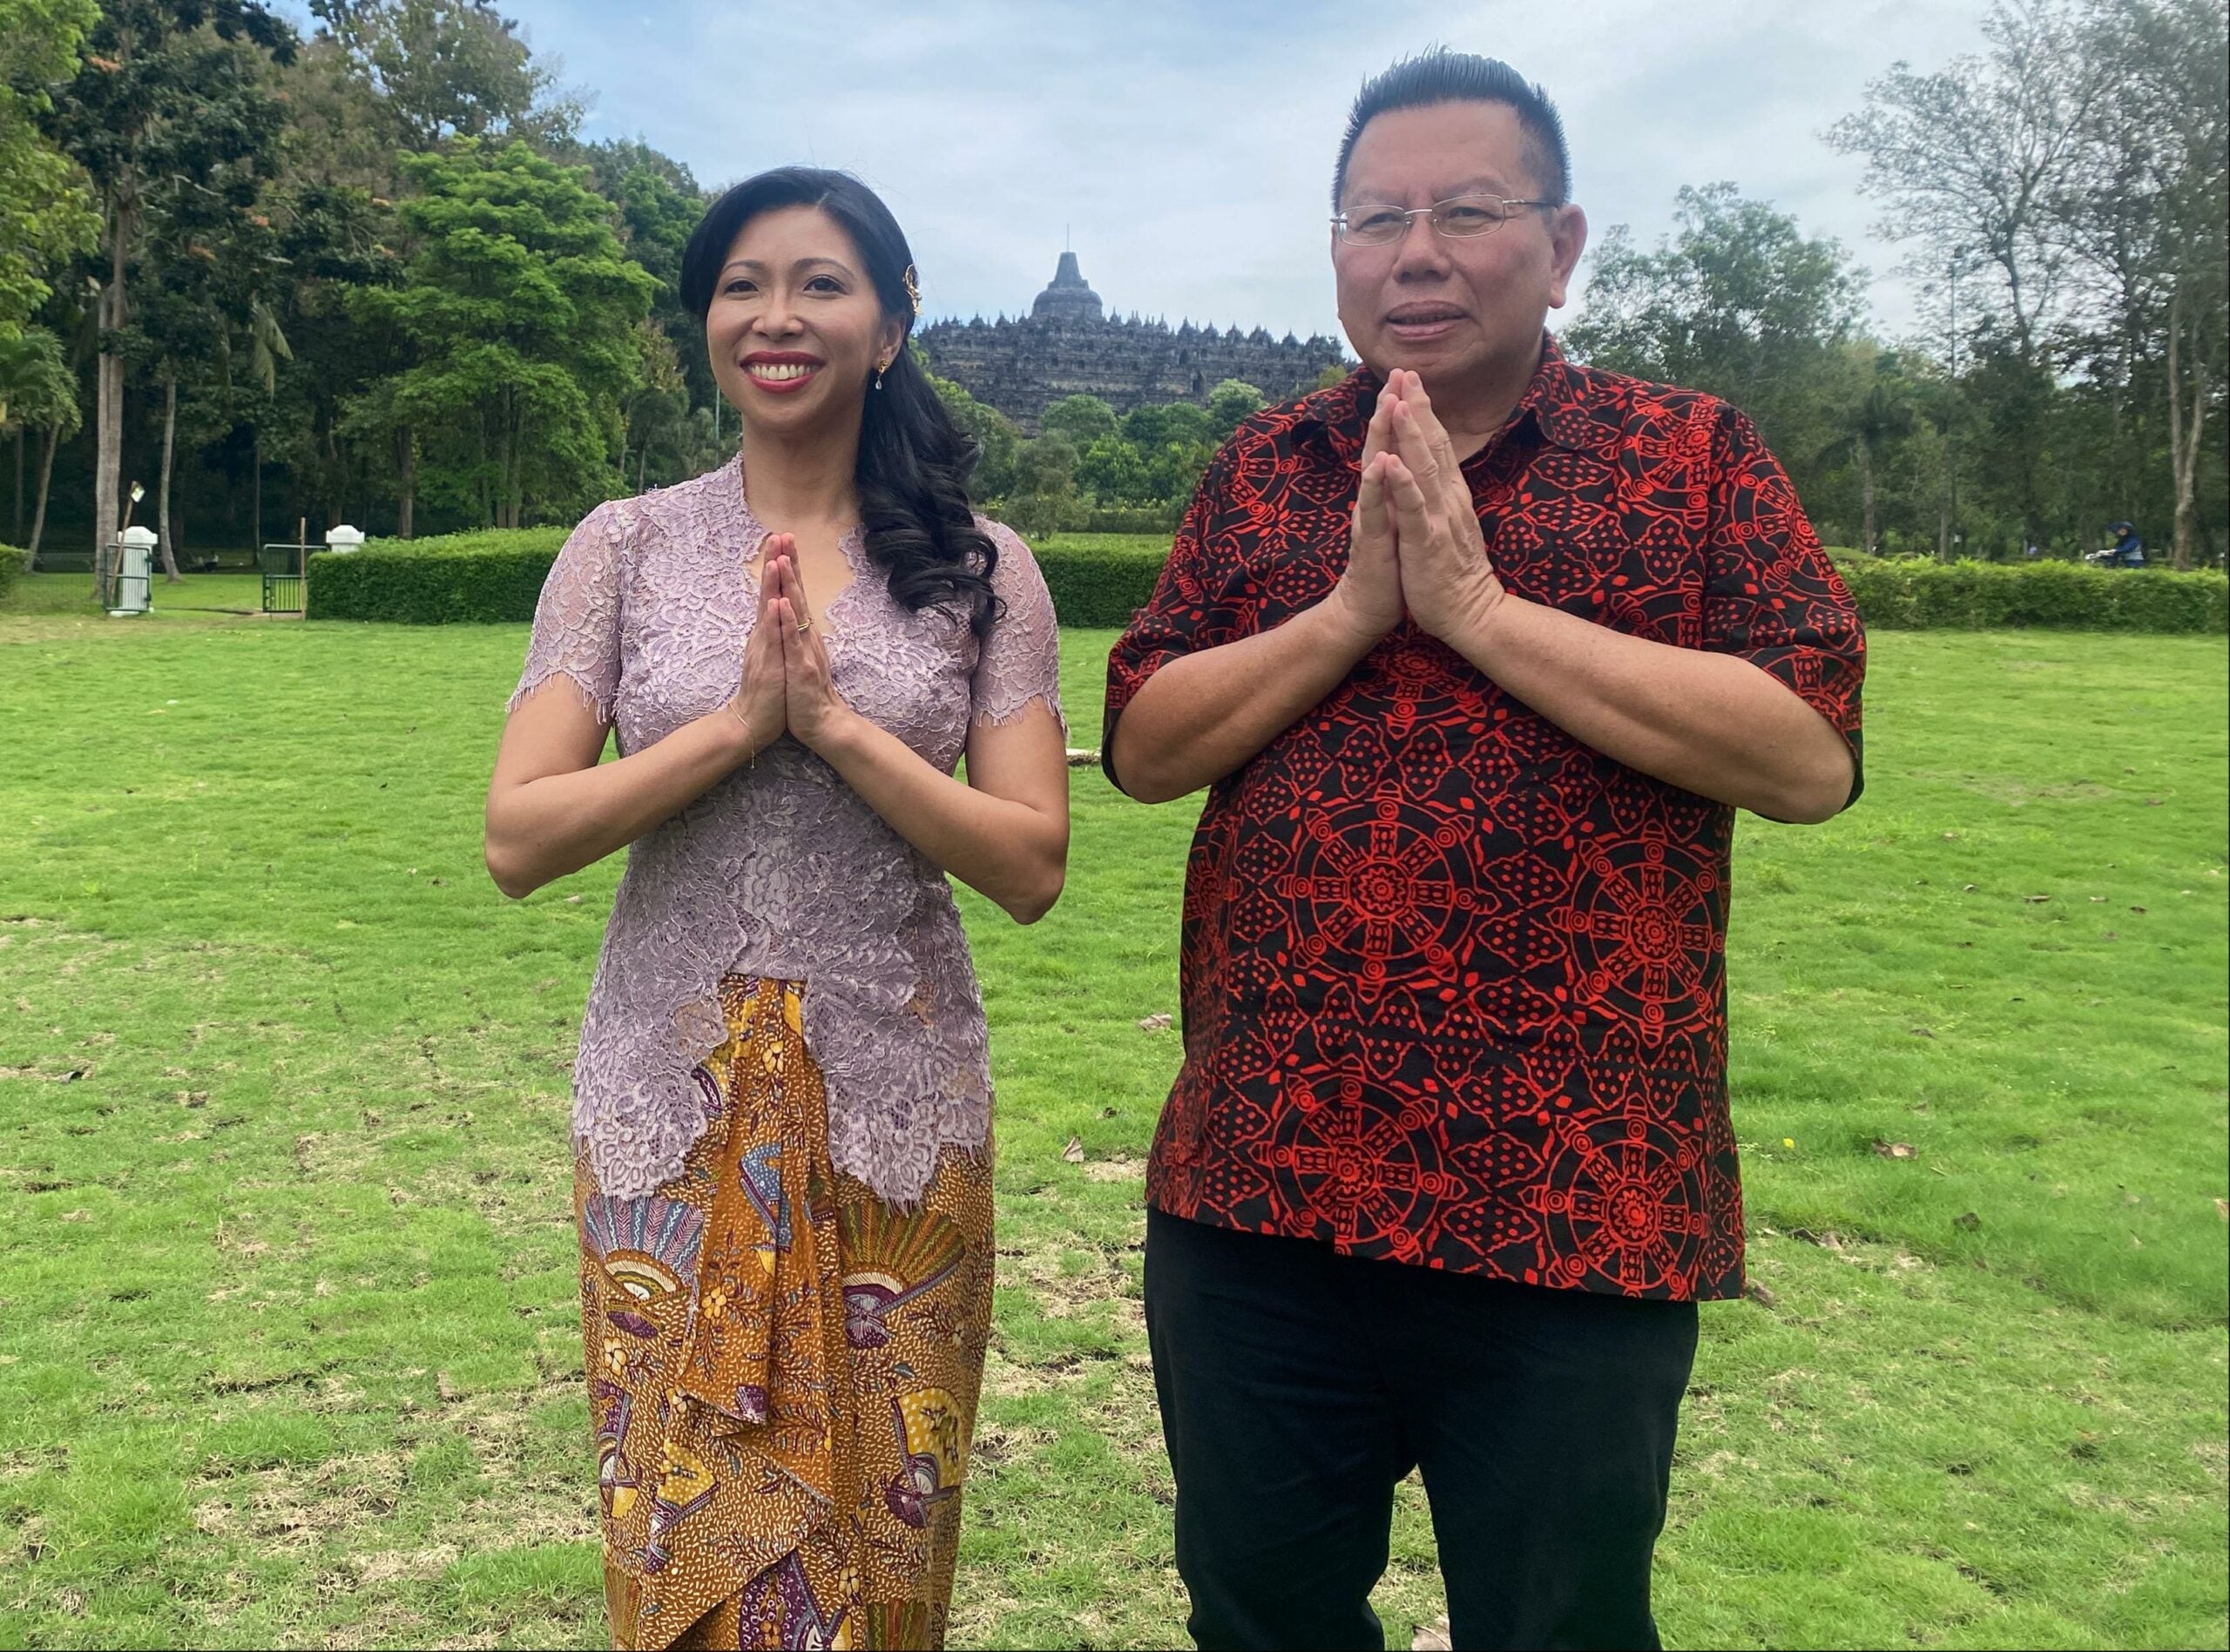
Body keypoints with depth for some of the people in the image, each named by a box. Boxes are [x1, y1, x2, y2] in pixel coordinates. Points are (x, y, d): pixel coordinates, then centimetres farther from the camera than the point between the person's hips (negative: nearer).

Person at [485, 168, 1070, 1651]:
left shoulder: (982, 569, 1)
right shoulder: (628, 547, 2)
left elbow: (1033, 870, -6)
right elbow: (517, 839, -5)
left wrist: (838, 724, -17)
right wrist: (742, 719, -15)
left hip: (898, 1123, 0)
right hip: (673, 1118, 1)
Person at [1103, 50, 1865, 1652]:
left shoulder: (1695, 455, -1)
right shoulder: (1264, 468, 9)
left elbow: (1811, 754, -13)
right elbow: (1142, 746, 3)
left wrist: (1478, 603, -16)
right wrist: (1352, 609, -12)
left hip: (1578, 1211, -3)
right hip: (1256, 1188, 4)